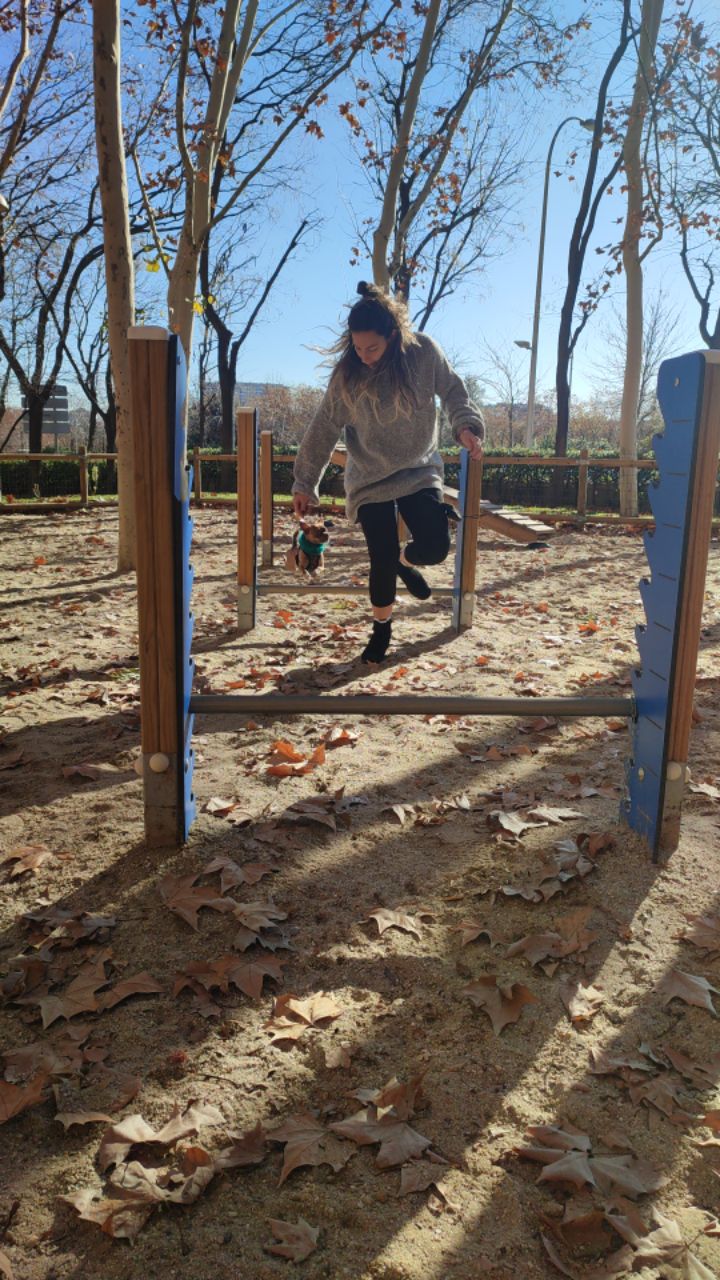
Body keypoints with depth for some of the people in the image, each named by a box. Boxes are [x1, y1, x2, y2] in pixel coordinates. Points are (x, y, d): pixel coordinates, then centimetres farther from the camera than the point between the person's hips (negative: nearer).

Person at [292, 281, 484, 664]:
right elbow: (324, 428, -6)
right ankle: (381, 627, 25)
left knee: (435, 547, -13)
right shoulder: (348, 372, -15)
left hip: (419, 471, 1)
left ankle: (404, 562, 25)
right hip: (370, 480, -1)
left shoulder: (424, 353, -15)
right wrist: (304, 483, -3)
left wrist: (466, 425, -16)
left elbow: (452, 391, 2)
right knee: (382, 562, -2)